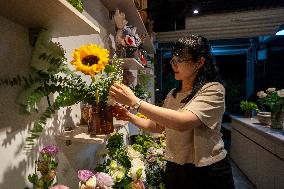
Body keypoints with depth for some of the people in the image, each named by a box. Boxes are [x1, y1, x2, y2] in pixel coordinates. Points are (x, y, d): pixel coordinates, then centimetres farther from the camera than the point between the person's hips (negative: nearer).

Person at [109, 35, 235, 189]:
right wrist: (130, 117, -5)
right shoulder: (172, 95, 4)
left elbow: (182, 122, -33)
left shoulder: (213, 90, -17)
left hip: (207, 172, -5)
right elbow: (158, 126, 9)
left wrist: (135, 102, -33)